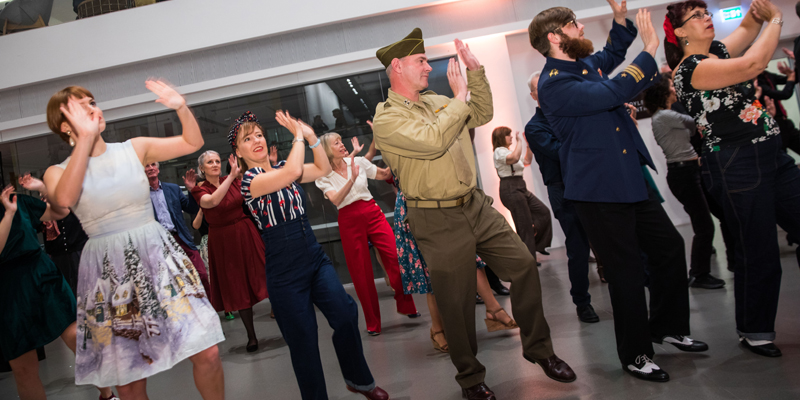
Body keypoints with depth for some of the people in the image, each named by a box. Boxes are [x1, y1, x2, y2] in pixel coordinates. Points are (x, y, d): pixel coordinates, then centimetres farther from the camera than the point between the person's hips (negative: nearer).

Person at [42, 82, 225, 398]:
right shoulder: (58, 171, 2)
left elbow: (193, 142, 6)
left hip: (157, 257, 1)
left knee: (207, 353, -4)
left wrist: (181, 107, -12)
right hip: (109, 272, -1)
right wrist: (86, 137, -24)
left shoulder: (134, 149, 6)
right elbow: (64, 199, -22)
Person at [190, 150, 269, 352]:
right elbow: (212, 201, -27)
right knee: (237, 288, 7)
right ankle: (251, 336, 18)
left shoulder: (234, 181, 2)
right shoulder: (200, 190, -5)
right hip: (223, 241, -1)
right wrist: (231, 176, -33)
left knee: (263, 277, -3)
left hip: (246, 235, 1)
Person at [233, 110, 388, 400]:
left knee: (345, 313, -8)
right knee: (303, 338, 1)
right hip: (285, 272, -5)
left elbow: (323, 169, 16)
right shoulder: (249, 180, -11)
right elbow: (292, 172, -26)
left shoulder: (282, 169, 10)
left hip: (315, 259, 5)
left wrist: (311, 136, 5)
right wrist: (297, 136, -11)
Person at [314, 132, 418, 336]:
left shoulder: (359, 161, 7)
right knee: (361, 271, 1)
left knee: (395, 256, -11)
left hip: (372, 213, 2)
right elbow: (335, 199, -16)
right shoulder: (323, 176, 0)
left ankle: (405, 305, 10)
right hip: (349, 221, -2)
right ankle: (373, 323, 14)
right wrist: (352, 178, -26)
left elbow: (384, 174, 16)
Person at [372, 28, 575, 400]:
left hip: (476, 205, 7)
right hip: (438, 221, -7)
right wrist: (459, 97, -12)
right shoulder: (386, 118, -11)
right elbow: (434, 140, -25)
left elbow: (482, 114, 20)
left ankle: (539, 348, 24)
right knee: (456, 303, 4)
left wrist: (476, 72, 8)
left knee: (523, 264, 4)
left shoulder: (437, 102, 12)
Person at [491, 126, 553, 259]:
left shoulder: (509, 151, 19)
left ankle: (536, 244, 19)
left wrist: (528, 145, 16)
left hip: (520, 188, 10)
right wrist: (519, 141, -17)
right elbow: (514, 158, -30)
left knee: (543, 212, 9)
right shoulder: (499, 151, -10)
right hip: (510, 190, -10)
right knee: (525, 226, -6)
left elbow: (527, 161, 24)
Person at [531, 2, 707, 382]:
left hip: (631, 179, 10)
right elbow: (611, 92, -28)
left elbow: (610, 56, 33)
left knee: (669, 245, 15)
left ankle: (667, 326, 35)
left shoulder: (584, 64, 11)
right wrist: (649, 51, -18)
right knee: (626, 270, 1)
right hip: (598, 190, -9)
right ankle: (635, 355, 20)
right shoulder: (553, 84, -18)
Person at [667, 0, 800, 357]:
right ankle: (754, 331, 19)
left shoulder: (717, 51, 14)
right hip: (736, 166, -9)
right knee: (759, 254, -1)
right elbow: (753, 64, -19)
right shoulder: (691, 69, -12)